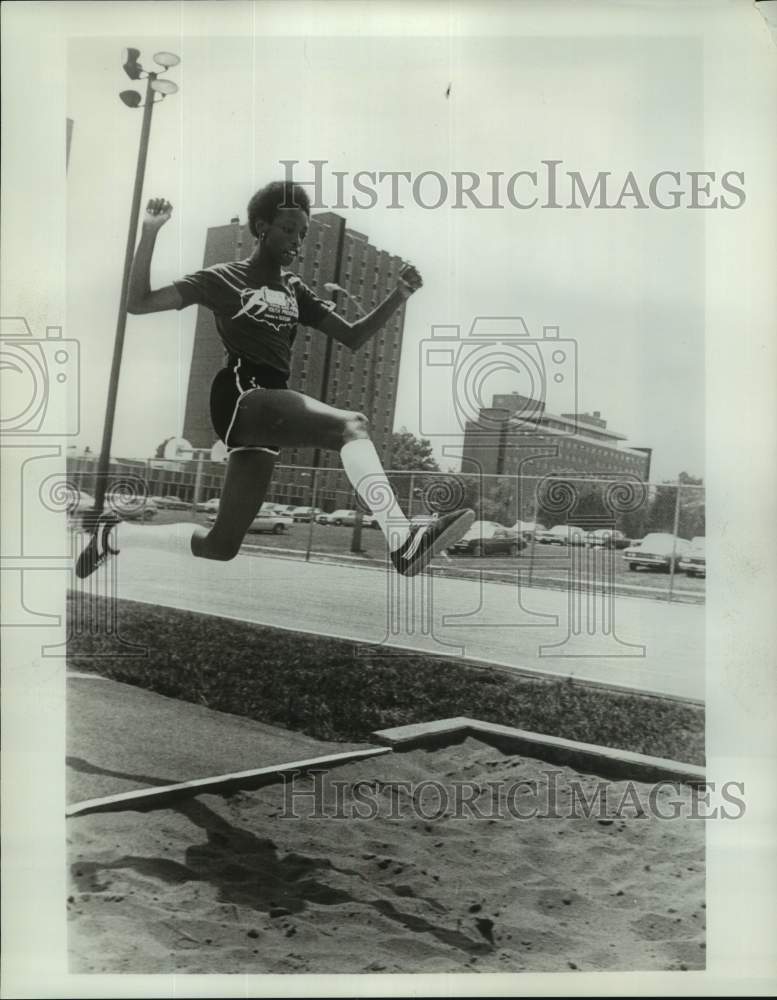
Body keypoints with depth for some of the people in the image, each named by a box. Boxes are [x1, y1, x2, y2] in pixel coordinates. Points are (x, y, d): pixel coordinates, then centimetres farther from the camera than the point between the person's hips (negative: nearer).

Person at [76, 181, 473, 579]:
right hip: (241, 396, -7)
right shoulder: (224, 278, 5)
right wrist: (149, 234, -11)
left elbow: (352, 337, 15)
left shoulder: (294, 290, 22)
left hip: (271, 407, 7)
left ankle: (114, 533, 28)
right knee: (352, 425, -30)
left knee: (220, 546, 9)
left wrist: (397, 297, 2)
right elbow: (138, 303, -1)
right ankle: (403, 540, -46)